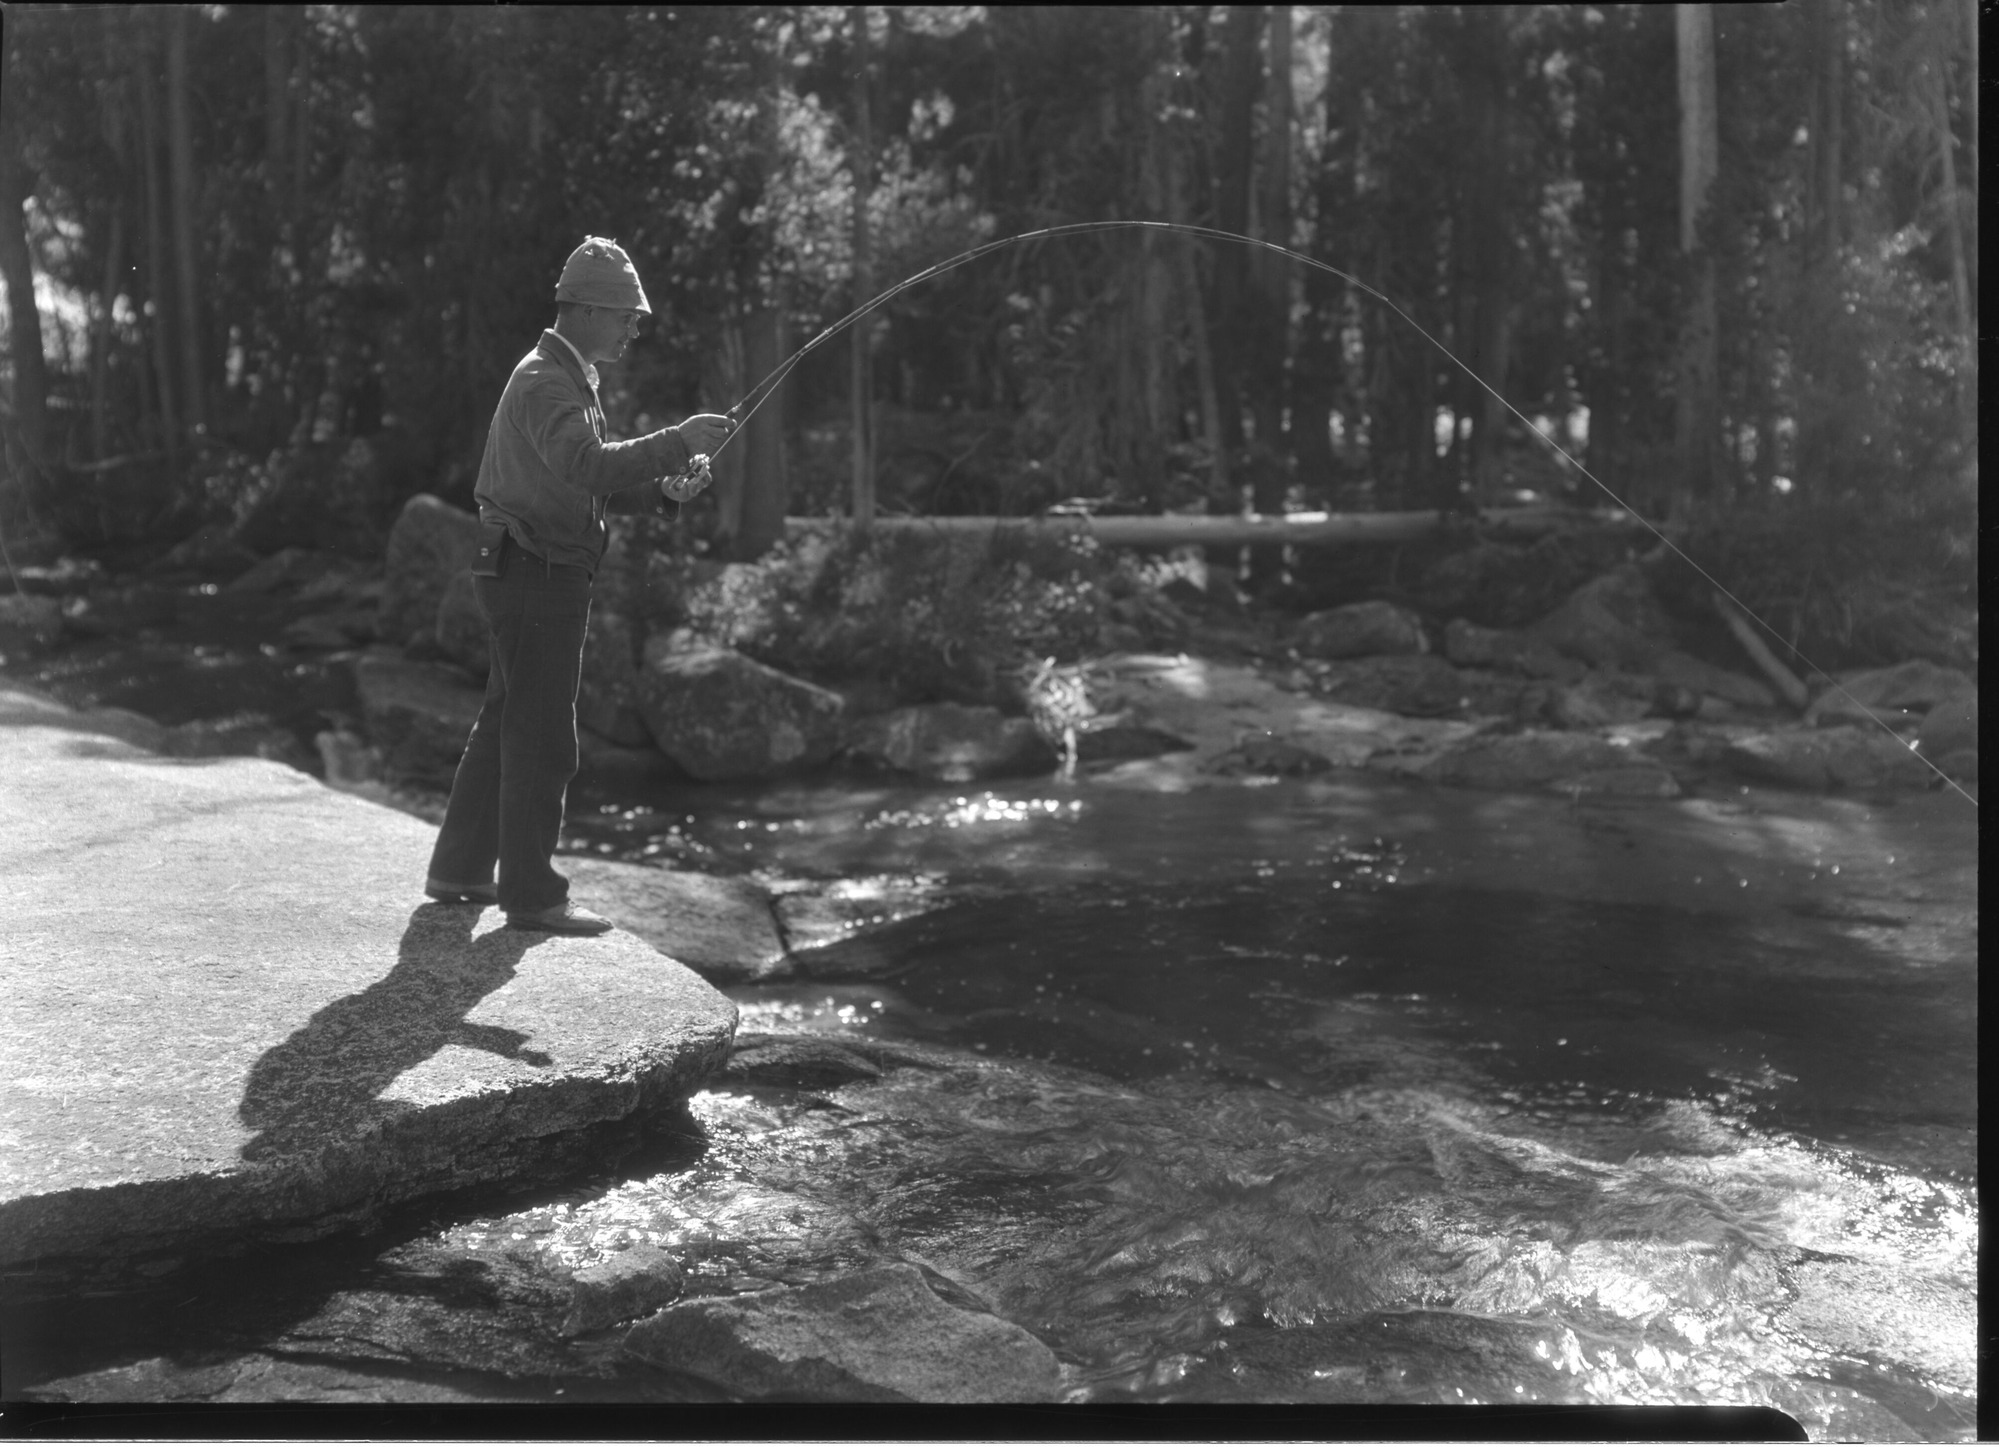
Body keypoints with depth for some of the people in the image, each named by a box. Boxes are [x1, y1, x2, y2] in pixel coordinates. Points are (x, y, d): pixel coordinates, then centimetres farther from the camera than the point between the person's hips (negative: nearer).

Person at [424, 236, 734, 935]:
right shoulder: (544, 382, -15)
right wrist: (677, 440, -30)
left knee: (506, 721, 16)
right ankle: (531, 894, 2)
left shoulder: (569, 380, 18)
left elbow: (591, 482, 19)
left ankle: (460, 871, 26)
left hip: (542, 576, 11)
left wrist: (661, 489, 3)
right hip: (535, 572, -11)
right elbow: (587, 464, -32)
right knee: (542, 736, -5)